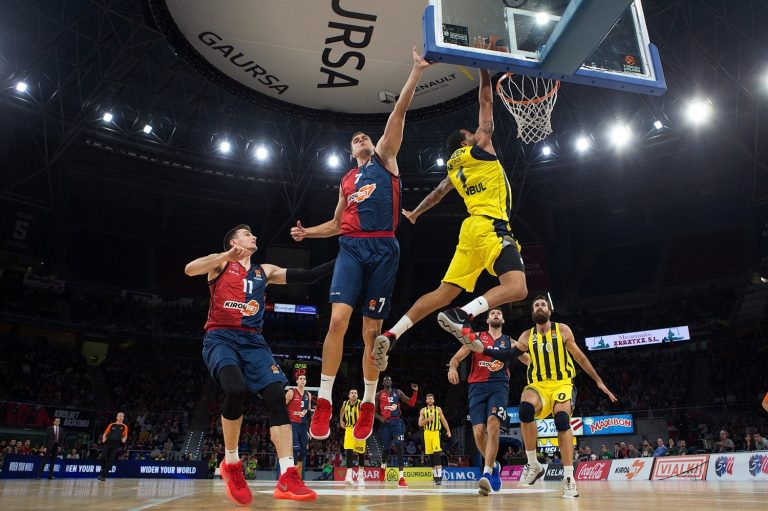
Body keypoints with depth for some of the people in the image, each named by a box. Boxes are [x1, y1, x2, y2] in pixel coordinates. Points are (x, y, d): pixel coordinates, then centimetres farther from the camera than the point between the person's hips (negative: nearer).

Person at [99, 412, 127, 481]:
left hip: (116, 445, -1)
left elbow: (125, 436, 15)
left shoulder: (124, 427, 14)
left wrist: (124, 439, -7)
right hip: (108, 443, 1)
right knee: (103, 458, -8)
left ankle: (104, 475, 5)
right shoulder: (111, 425, 17)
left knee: (110, 460, -5)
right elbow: (105, 434, 19)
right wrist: (104, 439, -1)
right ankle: (102, 472, 18)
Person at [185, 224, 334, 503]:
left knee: (277, 396, -15)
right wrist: (228, 255, -25)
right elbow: (190, 269, -12)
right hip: (221, 338, -4)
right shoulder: (221, 263, 8)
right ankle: (231, 464, -7)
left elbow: (306, 277, 15)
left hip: (253, 340, 5)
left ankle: (287, 478, -16)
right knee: (236, 389, -31)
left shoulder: (265, 271, 20)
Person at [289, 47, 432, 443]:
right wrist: (307, 232, 12)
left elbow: (399, 112, 7)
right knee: (338, 319, -16)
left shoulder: (385, 158, 16)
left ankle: (368, 404, 14)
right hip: (351, 248, 2)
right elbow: (336, 223, 28)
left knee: (372, 330, 1)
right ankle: (324, 401, -10)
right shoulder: (346, 181, 24)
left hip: (383, 249, -2)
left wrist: (416, 72, 2)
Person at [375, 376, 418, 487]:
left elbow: (411, 403, 6)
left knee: (399, 447, -14)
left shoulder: (398, 392, 9)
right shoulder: (379, 394, 5)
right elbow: (374, 411, 7)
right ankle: (383, 466, 44)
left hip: (397, 422, 0)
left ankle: (401, 477, -17)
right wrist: (380, 418, -13)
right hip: (385, 423, 0)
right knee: (386, 449, 10)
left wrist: (415, 391, -7)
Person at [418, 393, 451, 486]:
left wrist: (448, 431, -1)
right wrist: (428, 419, -13)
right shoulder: (423, 410, 6)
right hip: (427, 433, 2)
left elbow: (444, 421, 7)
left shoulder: (438, 409, 5)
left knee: (437, 453, -17)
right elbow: (420, 424, 1)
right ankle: (435, 475, 16)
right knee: (431, 455, 6)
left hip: (436, 432, -2)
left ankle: (439, 476, -20)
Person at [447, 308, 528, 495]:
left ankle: (486, 474, -23)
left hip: (499, 386, -1)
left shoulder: (510, 342, 16)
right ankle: (493, 466, 21)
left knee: (493, 424, -24)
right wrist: (452, 367, -18)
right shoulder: (477, 338, 13)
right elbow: (457, 357, 5)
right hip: (477, 386, 1)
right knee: (478, 432, -6)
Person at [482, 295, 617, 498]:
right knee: (525, 409, -31)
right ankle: (533, 464, -17)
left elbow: (579, 356, 9)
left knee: (562, 420, -28)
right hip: (538, 385, 1)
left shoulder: (562, 330, 4)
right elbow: (508, 355, 12)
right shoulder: (527, 336, 8)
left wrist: (598, 381, 10)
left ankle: (568, 477, -20)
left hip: (562, 384, -1)